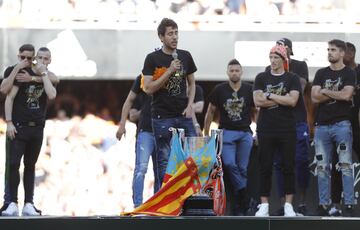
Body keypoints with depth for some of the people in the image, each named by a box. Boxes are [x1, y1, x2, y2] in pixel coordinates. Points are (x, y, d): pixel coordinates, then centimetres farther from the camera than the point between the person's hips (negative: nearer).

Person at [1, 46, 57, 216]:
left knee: (30, 165, 8)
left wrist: (44, 74, -13)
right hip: (18, 126, -3)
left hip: (37, 127, 3)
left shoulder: (49, 78, 7)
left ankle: (28, 204, 9)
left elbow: (52, 95, -13)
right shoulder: (22, 73, -3)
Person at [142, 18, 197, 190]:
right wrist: (170, 71, -15)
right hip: (162, 116, -4)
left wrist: (190, 105, 3)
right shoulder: (153, 59, -2)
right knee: (164, 160, -1)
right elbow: (148, 88, -8)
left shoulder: (185, 56, 10)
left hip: (184, 116, 4)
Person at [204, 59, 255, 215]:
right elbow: (210, 112, 10)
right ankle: (248, 198, -12)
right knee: (229, 164, -20)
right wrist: (206, 135, 8)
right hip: (226, 132, -1)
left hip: (245, 133, 1)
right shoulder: (220, 90, 3)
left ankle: (239, 208, 3)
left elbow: (255, 112, 13)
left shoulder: (249, 90, 4)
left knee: (242, 168, -2)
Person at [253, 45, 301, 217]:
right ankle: (264, 205, 3)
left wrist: (269, 96, -8)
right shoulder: (261, 78, 9)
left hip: (287, 130, -1)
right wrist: (282, 99, -7)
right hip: (266, 129, 1)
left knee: (288, 167, 1)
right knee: (265, 168, 0)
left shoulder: (292, 79, 6)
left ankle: (288, 205, 5)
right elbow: (257, 101, -4)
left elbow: (292, 101, -10)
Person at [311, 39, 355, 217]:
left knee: (345, 165, -7)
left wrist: (325, 91, -2)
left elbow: (346, 95, -12)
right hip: (322, 126, 4)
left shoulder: (349, 74, 3)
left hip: (342, 124, -4)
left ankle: (348, 205, -7)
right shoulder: (321, 74, 14)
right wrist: (337, 93, -4)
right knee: (322, 167, 2)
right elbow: (314, 97, 2)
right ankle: (323, 205, 6)